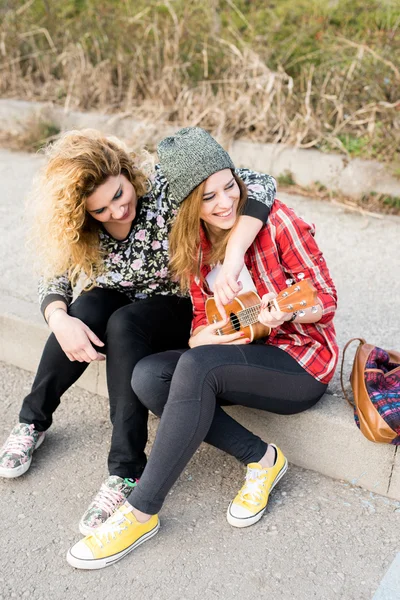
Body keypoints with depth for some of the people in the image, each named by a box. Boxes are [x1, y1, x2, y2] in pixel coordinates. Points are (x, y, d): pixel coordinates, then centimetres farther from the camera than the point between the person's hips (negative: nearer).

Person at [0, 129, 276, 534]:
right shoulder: (76, 230, -12)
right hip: (116, 302, 4)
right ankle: (33, 421, -6)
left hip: (179, 308, -3)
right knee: (87, 309, -29)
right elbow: (54, 281, -7)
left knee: (123, 325, -33)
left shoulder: (167, 190, -26)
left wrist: (232, 258, -47)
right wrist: (59, 319, -30)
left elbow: (258, 186, -33)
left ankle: (126, 473, -29)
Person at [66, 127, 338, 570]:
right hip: (240, 351, 6)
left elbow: (326, 299, -9)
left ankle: (141, 513, -22)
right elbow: (202, 317, 6)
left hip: (301, 359, -6)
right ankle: (260, 458, -10)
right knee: (147, 375, -18)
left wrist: (284, 313, -30)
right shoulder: (193, 243, 2)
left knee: (197, 367, -33)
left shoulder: (276, 221, -14)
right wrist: (204, 336, -18)